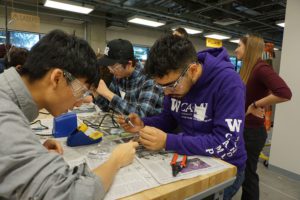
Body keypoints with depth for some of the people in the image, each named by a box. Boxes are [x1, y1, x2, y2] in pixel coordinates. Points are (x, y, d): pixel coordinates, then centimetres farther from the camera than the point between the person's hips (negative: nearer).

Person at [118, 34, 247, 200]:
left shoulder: (228, 81, -25)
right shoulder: (174, 81, -6)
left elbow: (226, 145, -29)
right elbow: (168, 119, 5)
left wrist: (168, 142, -32)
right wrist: (143, 124, -14)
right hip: (190, 160, 5)